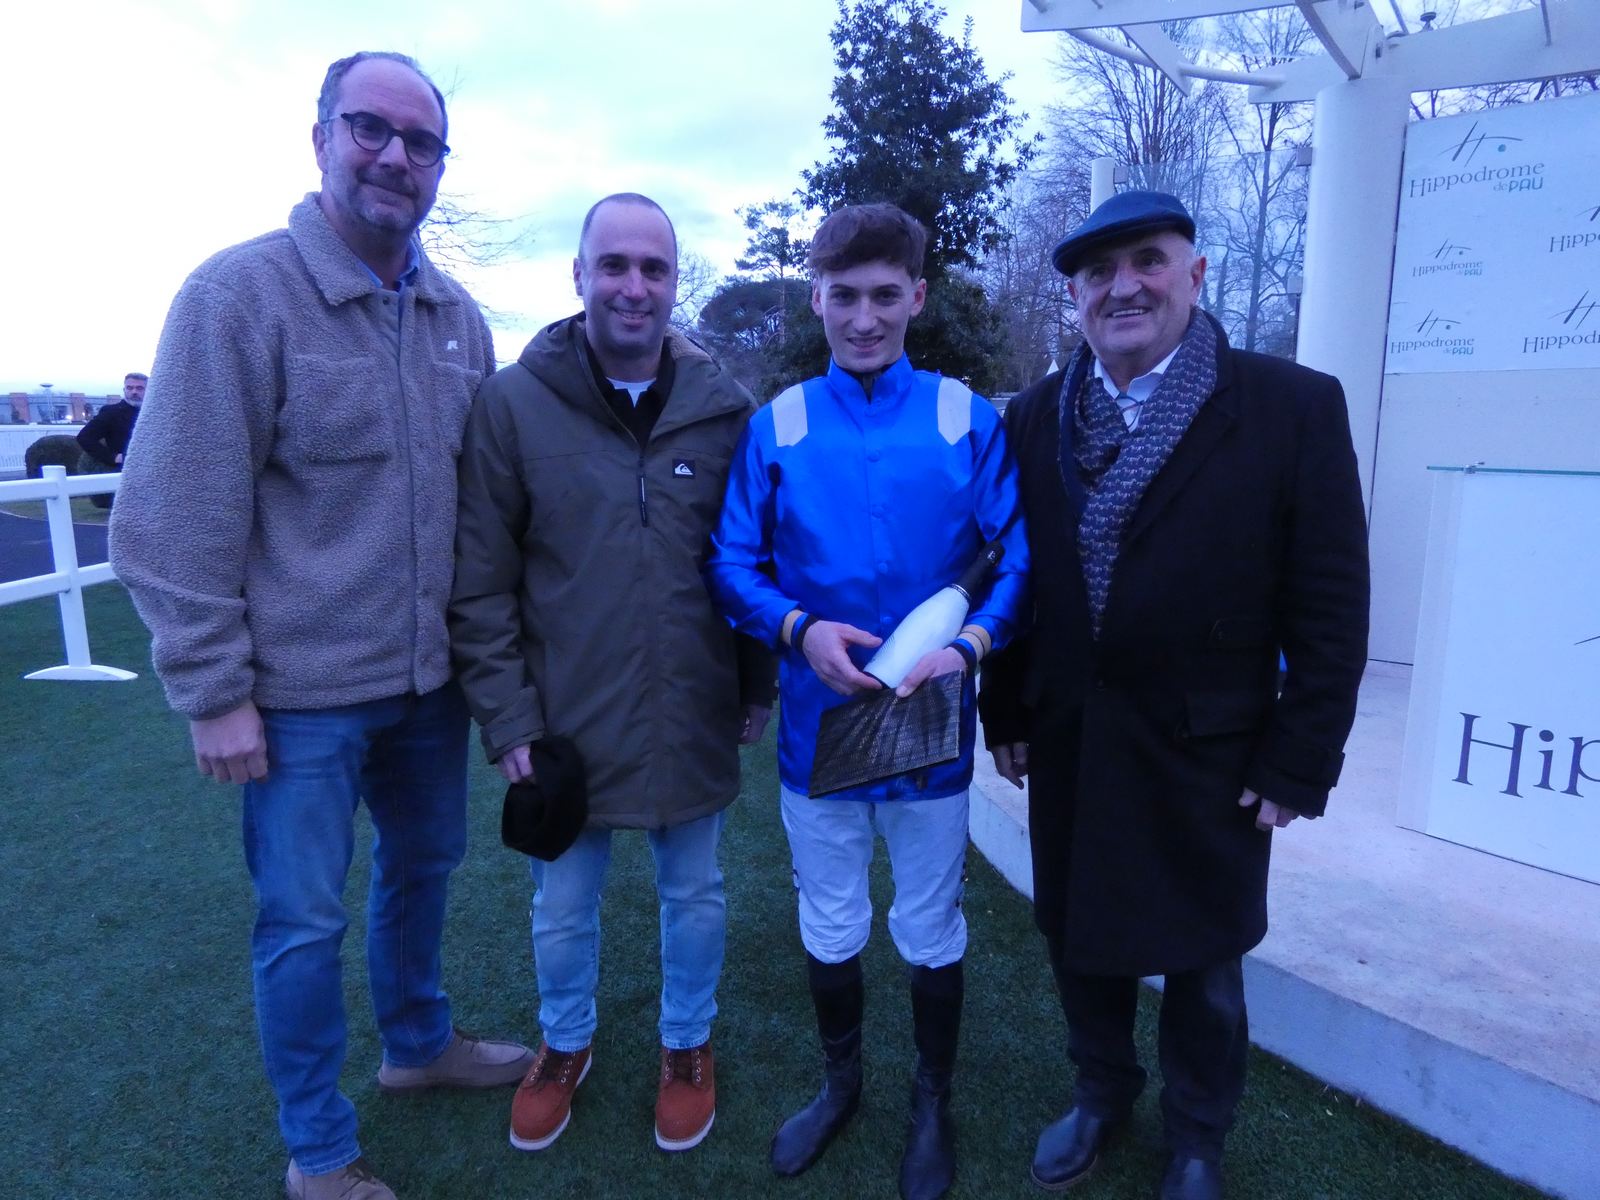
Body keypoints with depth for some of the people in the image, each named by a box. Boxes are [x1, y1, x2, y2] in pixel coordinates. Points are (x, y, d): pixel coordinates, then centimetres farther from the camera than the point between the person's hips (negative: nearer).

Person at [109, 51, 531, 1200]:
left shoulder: (457, 316, 3)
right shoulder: (239, 295, -13)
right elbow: (176, 519, -13)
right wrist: (214, 690, -13)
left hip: (428, 676, 6)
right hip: (303, 688, -5)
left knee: (424, 862, 22)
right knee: (303, 921, 9)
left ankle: (418, 1041, 48)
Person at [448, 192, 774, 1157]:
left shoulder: (725, 407, -4)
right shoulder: (514, 402, -8)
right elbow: (479, 581, -6)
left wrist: (759, 684, 5)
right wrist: (508, 715, -8)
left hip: (693, 718, 1)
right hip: (565, 719, 0)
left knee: (694, 895, 20)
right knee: (563, 908, 19)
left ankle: (688, 1045, 46)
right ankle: (566, 1044, 48)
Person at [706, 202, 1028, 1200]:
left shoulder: (969, 420, -5)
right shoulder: (777, 427, -3)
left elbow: (1020, 557, -5)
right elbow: (734, 564, -2)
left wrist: (969, 648, -22)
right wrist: (799, 629, -20)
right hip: (817, 722, 1)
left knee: (931, 934, 17)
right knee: (829, 929, 20)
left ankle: (934, 1103, 43)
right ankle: (841, 1081, 46)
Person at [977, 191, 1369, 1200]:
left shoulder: (1294, 406, -10)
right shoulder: (1038, 415, 1)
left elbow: (1330, 606, -10)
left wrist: (1301, 764, -10)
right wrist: (1005, 712, 7)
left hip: (1208, 756, -3)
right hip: (1067, 747, 3)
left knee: (1203, 964, 17)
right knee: (1080, 939, 20)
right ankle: (1103, 1093, 47)